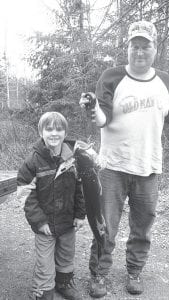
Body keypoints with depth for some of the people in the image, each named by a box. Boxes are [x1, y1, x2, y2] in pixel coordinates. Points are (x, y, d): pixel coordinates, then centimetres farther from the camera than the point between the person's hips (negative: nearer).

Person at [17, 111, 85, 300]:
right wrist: (39, 220, -16)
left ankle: (64, 284, 46)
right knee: (45, 265, 4)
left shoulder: (72, 158, -6)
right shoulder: (34, 161, -16)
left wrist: (80, 214, 1)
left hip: (68, 221, 4)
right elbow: (28, 194, -13)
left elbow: (80, 189, 2)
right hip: (45, 224, -4)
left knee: (67, 257, 22)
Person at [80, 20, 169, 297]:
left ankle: (134, 272, 35)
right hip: (114, 167, -3)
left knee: (142, 227, 14)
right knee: (105, 227, 5)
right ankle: (98, 275, 25)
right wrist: (94, 109, -35)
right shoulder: (112, 78, -6)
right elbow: (103, 119, -14)